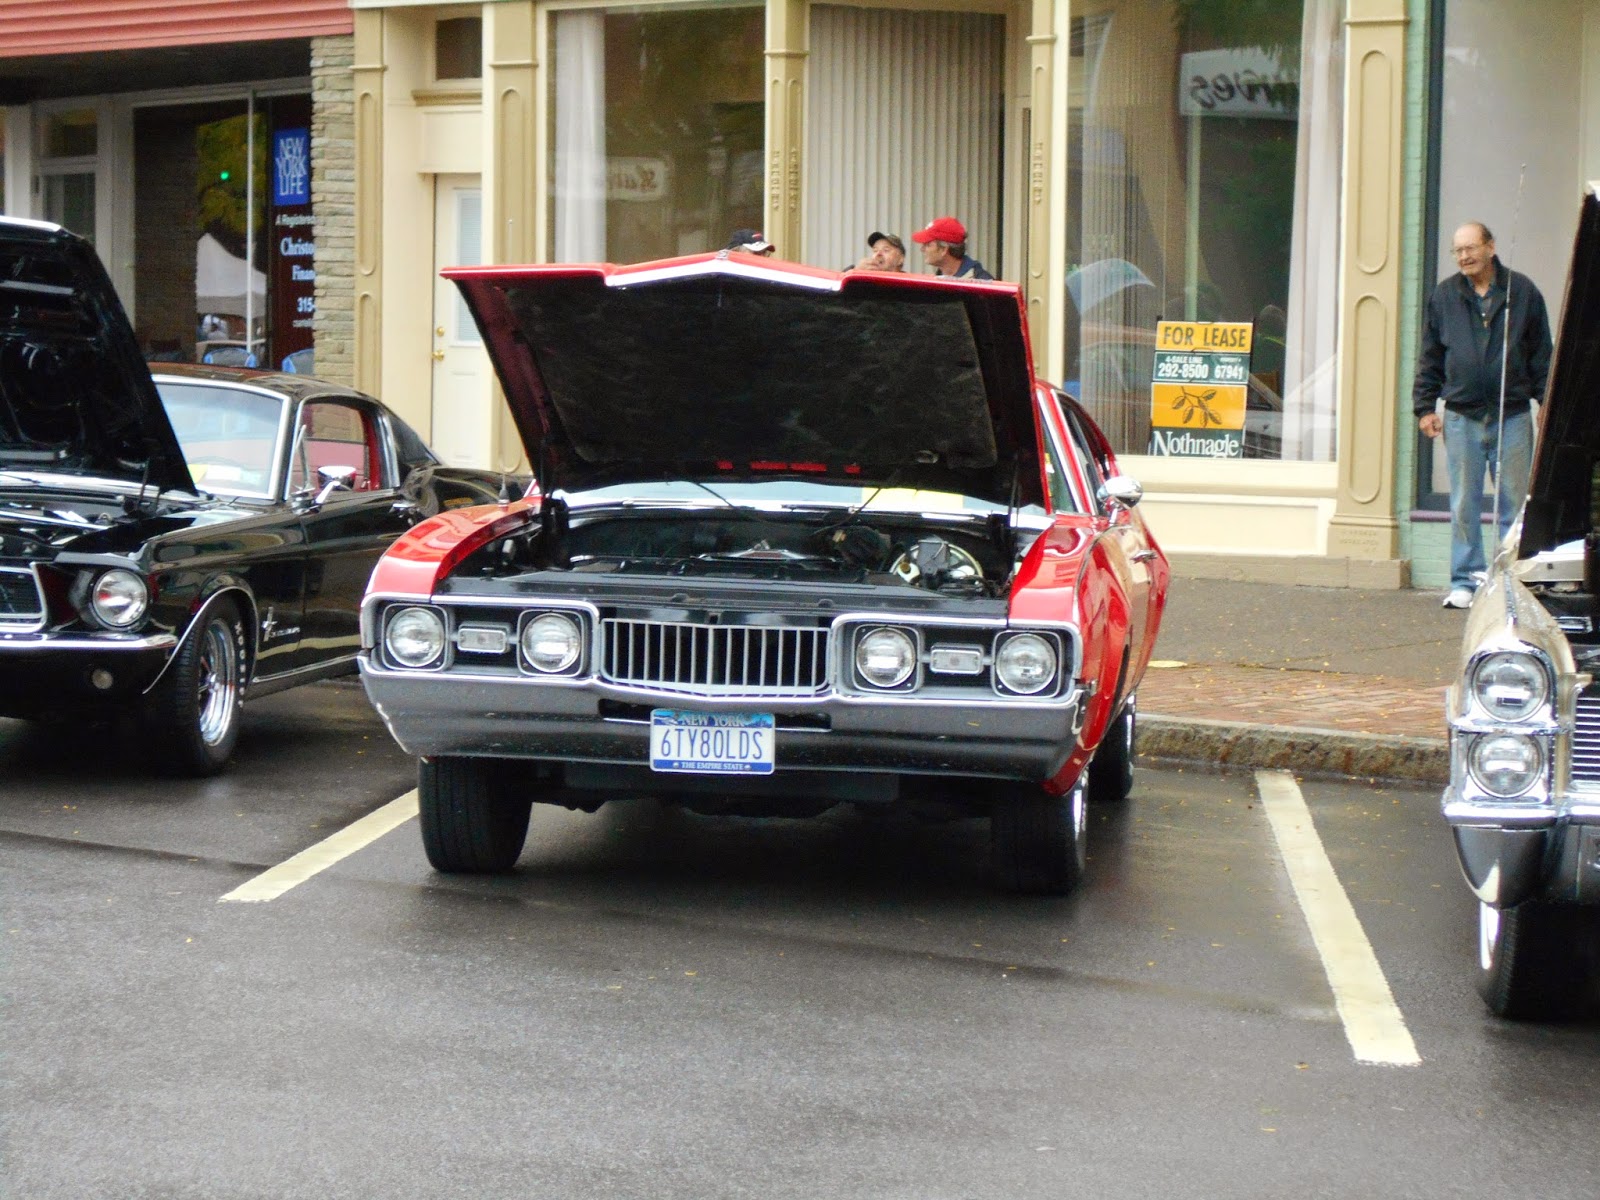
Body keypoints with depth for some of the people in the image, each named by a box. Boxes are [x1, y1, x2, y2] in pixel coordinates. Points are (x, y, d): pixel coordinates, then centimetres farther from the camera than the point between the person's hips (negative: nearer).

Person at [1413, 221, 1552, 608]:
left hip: (1513, 416, -1)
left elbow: (1542, 355, 8)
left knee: (1515, 502, 2)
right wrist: (1425, 406, 6)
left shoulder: (1521, 292, 5)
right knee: (1464, 505, 3)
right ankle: (1465, 581, 9)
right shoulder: (1444, 296, 9)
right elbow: (1429, 358, 12)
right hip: (1461, 417, 1)